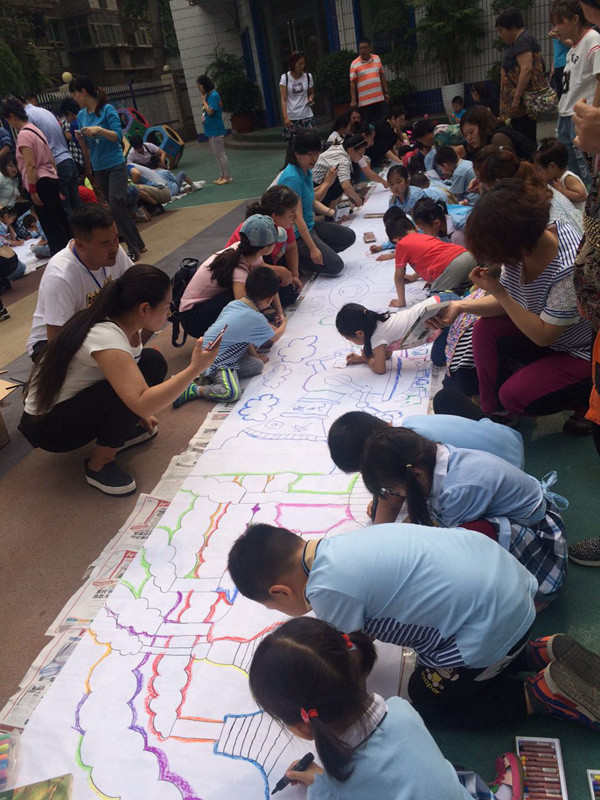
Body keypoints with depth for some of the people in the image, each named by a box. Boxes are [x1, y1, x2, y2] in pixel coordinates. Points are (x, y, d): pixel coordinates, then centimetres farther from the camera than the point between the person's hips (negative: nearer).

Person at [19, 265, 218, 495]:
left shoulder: (120, 322, -6)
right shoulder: (105, 337, -32)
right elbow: (141, 403, -42)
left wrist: (139, 413, 6)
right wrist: (194, 369, -41)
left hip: (76, 402, 8)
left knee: (152, 362, -4)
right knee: (127, 390, -32)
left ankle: (120, 432, 9)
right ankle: (98, 465, -11)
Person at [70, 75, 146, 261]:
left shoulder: (107, 109, -8)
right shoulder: (81, 115, 10)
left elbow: (118, 136, -14)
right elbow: (86, 146, 13)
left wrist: (99, 130, -26)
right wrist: (80, 138, -7)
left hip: (115, 165, -6)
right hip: (98, 168, 7)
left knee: (116, 206, -17)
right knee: (118, 208, 8)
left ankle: (134, 249, -8)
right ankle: (138, 244, 18)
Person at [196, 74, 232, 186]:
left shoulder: (214, 95, -14)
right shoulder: (207, 96, 13)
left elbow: (210, 111, -22)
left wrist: (203, 100, -12)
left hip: (216, 130, -10)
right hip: (210, 130, 10)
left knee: (220, 154, -7)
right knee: (217, 154, 13)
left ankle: (227, 177, -3)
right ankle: (222, 176, 19)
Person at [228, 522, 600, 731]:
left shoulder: (327, 589, -22)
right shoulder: (336, 544, 4)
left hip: (490, 622, -9)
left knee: (428, 701, 15)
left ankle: (547, 690, 10)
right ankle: (548, 652, 20)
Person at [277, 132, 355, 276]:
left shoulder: (307, 171, 5)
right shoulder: (291, 178, -24)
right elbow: (298, 218, -25)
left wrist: (331, 212, 0)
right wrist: (312, 248, -24)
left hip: (310, 226, 10)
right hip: (297, 234, -10)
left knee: (349, 236, 11)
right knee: (335, 266, -13)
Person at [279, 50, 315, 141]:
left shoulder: (308, 76, 7)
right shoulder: (285, 78, -1)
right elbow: (283, 99, -5)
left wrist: (310, 98, -3)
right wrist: (285, 117, -18)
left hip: (306, 115, 2)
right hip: (291, 117, -2)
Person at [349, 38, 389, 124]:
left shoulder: (377, 59, 10)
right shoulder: (354, 64, -2)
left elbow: (382, 76, 17)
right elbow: (352, 83, -3)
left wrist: (386, 92, 14)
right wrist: (353, 100, -9)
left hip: (379, 98, 4)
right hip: (364, 101, -4)